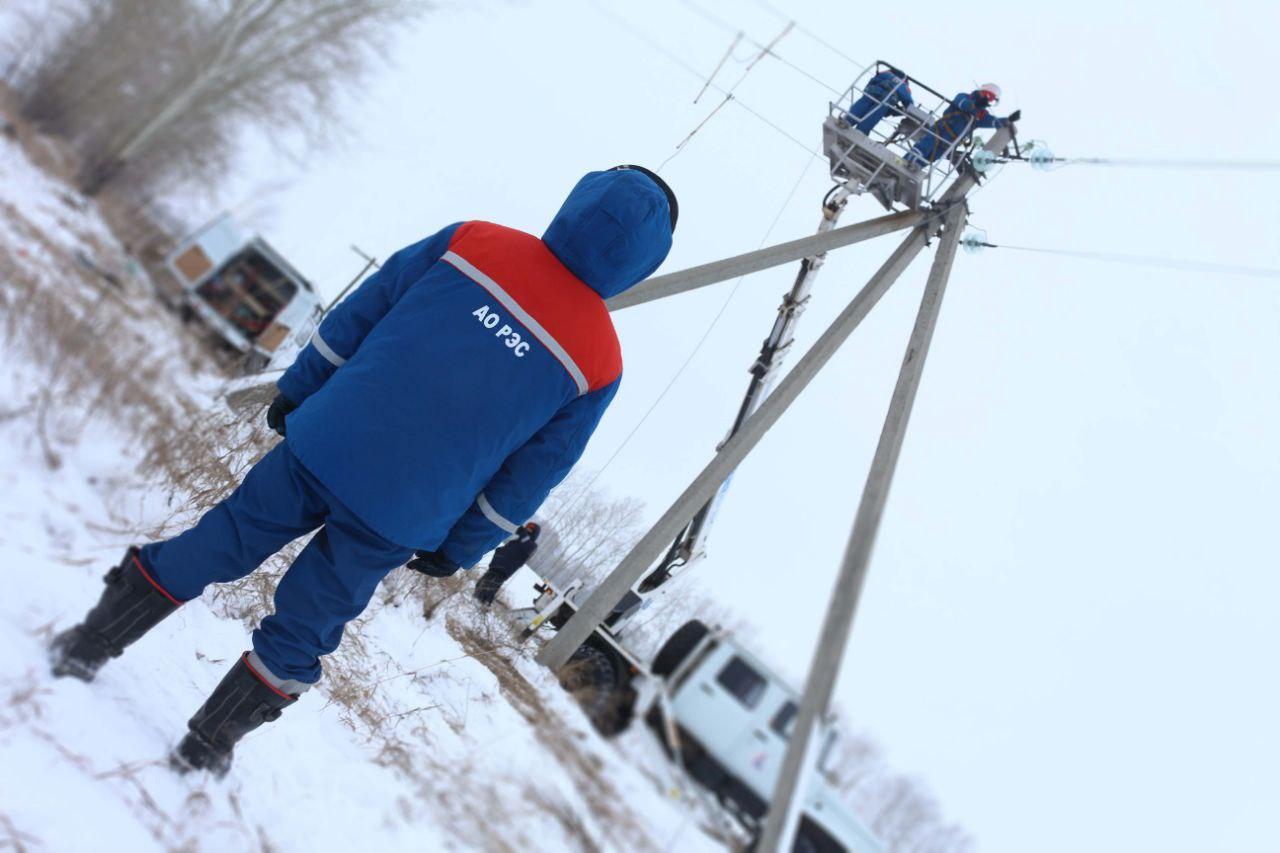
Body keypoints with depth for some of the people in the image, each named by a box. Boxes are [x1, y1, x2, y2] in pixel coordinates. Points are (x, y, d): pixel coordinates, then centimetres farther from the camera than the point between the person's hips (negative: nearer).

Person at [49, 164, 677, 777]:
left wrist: (296, 392, 14)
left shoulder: (471, 240, -4)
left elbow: (354, 318, 2)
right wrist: (457, 549, 13)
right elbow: (528, 476, 2)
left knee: (218, 545, 22)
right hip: (403, 519, 0)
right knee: (301, 634, 19)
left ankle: (86, 645, 39)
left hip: (323, 446, 1)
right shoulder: (600, 365, -6)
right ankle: (204, 748, 36)